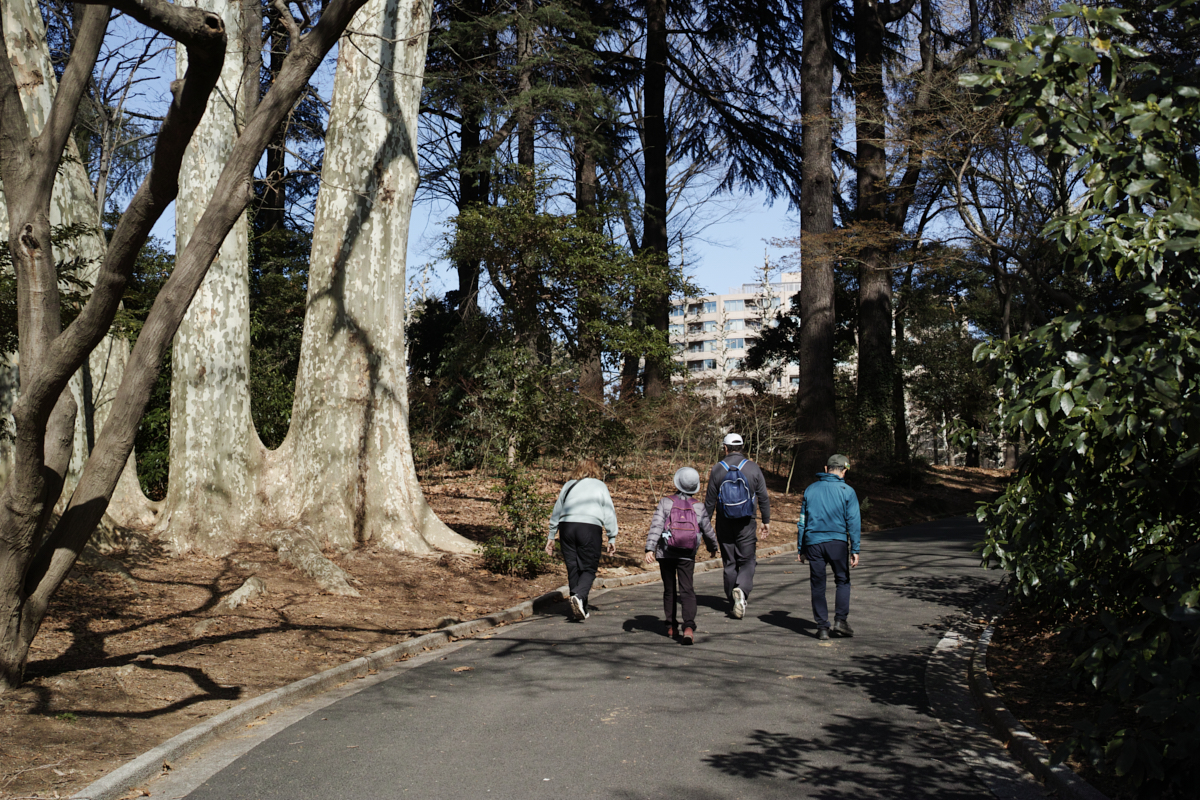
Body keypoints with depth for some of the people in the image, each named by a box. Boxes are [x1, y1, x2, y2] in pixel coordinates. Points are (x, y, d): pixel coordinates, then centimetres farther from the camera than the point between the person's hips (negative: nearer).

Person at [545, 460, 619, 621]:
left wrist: (551, 536, 22)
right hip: (590, 528, -3)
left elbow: (556, 512, 18)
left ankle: (580, 610, 9)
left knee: (573, 568, 8)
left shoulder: (568, 486, 20)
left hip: (566, 526, 3)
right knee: (589, 568, 2)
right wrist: (612, 538, 7)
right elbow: (609, 513, 6)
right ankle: (579, 595, -25)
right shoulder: (600, 486, 12)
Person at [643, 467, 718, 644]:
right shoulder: (699, 507, 0)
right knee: (687, 591, -3)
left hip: (665, 553, 0)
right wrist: (713, 547, 28)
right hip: (687, 556, 0)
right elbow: (708, 531, 8)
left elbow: (656, 526, -14)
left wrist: (649, 548, -19)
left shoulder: (665, 502, -4)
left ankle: (671, 626, 23)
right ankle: (689, 626, -21)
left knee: (669, 590, 15)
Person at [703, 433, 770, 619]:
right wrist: (766, 521, 9)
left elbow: (710, 500, 1)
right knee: (747, 561, 3)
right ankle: (742, 590, -23)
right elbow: (763, 497, 0)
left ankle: (735, 600, 14)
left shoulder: (717, 469, -2)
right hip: (746, 524, -1)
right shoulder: (753, 468, -2)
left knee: (730, 563, 10)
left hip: (724, 523, 1)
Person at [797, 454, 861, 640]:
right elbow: (853, 522, -4)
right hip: (838, 542, -2)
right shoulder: (847, 492, 1)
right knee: (843, 581, 14)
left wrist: (800, 549, 16)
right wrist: (855, 550, -2)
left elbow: (802, 522, 11)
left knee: (818, 586, 7)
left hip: (813, 543, 2)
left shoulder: (810, 490, 9)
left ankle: (822, 627, 6)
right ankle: (840, 620, 3)